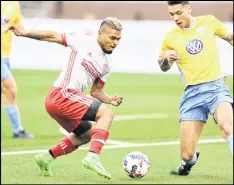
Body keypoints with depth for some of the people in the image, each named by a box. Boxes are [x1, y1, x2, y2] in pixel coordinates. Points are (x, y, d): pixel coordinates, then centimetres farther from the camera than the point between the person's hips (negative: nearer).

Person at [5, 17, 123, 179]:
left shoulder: (107, 65, 16)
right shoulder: (85, 41, -4)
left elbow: (96, 91, 20)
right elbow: (53, 36, 2)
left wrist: (110, 99, 0)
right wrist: (25, 33, -4)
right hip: (62, 94, -9)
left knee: (86, 135, 25)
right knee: (106, 113, -19)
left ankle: (46, 158, 31)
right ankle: (93, 157, -31)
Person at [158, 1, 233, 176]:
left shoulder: (209, 22, 5)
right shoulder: (170, 37, 7)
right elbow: (163, 67, 22)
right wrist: (166, 58, 0)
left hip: (216, 87, -1)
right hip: (192, 93, 2)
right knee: (186, 154, -2)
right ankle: (189, 161, 34)